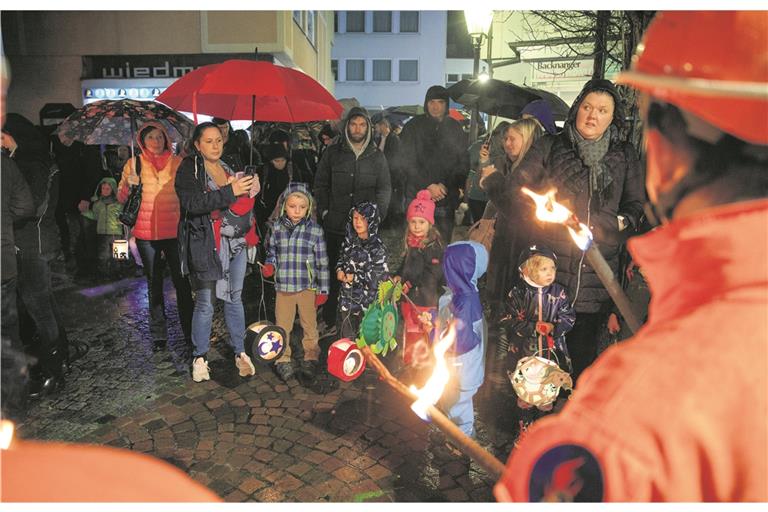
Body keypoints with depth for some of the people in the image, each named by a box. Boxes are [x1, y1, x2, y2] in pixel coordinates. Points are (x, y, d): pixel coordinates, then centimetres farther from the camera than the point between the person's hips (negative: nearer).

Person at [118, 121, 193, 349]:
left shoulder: (178, 163, 4)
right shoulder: (135, 163, 5)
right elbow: (121, 197, 6)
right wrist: (130, 182, -13)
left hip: (175, 230, -1)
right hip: (147, 232, 1)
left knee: (182, 281, -2)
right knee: (154, 283, 9)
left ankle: (190, 331, 9)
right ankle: (158, 334, 17)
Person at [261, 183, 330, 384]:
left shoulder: (315, 230, -7)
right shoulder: (277, 228, 0)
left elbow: (322, 262, -3)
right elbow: (272, 252, 14)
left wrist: (323, 289, -3)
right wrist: (269, 265, -8)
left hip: (308, 287, -1)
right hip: (283, 287, 2)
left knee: (310, 325, 12)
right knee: (282, 326, 11)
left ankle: (310, 358, 29)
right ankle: (282, 359, 27)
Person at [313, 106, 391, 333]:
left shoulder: (377, 156, 10)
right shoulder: (333, 153, 10)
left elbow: (384, 189, 10)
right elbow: (321, 184, 13)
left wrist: (377, 216, -2)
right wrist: (324, 211, 3)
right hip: (336, 225, 0)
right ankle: (328, 321, 13)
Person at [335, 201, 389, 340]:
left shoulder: (377, 246, -14)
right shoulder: (350, 240, 5)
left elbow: (380, 274, -18)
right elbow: (341, 259, 19)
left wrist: (355, 277, -15)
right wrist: (340, 270, -2)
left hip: (367, 298, -6)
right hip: (347, 296, 6)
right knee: (346, 335, 17)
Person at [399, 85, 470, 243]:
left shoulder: (455, 128, 10)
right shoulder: (413, 126, 4)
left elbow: (464, 163, 7)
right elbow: (407, 163, -3)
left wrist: (445, 185, -8)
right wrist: (429, 186, -13)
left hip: (446, 199, 2)